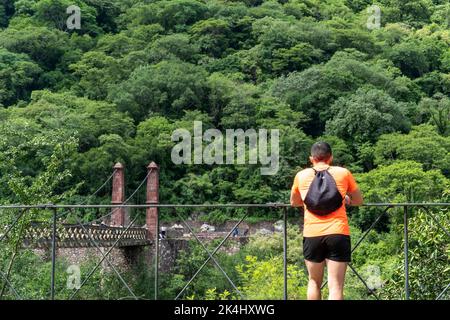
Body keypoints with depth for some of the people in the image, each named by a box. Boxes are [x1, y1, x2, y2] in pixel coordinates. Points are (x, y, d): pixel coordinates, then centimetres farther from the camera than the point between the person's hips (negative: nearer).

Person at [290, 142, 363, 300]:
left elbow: (294, 202, 27)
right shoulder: (343, 173, 7)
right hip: (338, 233, -1)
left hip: (312, 234, 2)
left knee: (314, 282, 18)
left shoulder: (301, 175, 10)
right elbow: (358, 200, 20)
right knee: (336, 286, -3)